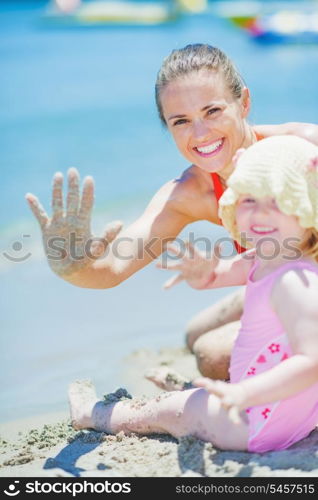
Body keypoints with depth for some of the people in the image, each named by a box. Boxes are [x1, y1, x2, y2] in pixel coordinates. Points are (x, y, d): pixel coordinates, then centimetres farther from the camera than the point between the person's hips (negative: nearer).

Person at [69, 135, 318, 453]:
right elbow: (209, 277, 16)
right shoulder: (262, 264, 1)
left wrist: (245, 394, -50)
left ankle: (94, 415, 34)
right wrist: (204, 271, -9)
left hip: (263, 427, -8)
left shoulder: (292, 283, -30)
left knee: (166, 410, 9)